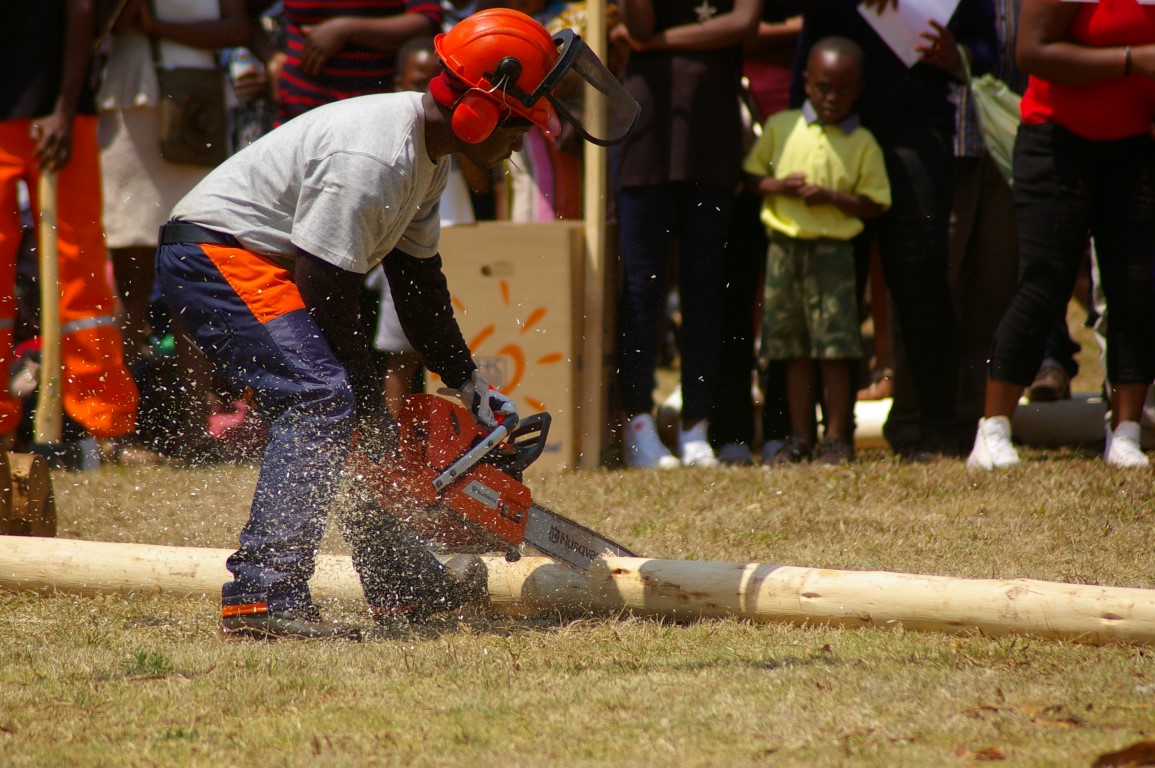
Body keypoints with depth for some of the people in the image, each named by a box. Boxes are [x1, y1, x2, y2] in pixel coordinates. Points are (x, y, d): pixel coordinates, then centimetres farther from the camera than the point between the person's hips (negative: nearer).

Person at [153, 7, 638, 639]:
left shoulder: (427, 151, 5)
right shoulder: (370, 161, -27)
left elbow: (417, 280, 16)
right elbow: (328, 302, -24)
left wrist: (473, 388, 15)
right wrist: (376, 424, -16)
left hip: (257, 263, 11)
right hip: (215, 254, -11)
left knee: (356, 409, 13)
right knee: (325, 398, -24)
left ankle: (401, 586, 25)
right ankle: (260, 598, -30)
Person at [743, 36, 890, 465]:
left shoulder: (862, 143, 2)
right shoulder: (781, 128, 8)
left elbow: (875, 206, 0)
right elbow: (750, 176, 12)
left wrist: (832, 197, -13)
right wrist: (778, 186, -8)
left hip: (833, 250, -2)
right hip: (785, 248, 2)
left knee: (835, 349, -5)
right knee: (793, 349, 5)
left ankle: (836, 438, 2)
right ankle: (800, 438, 11)